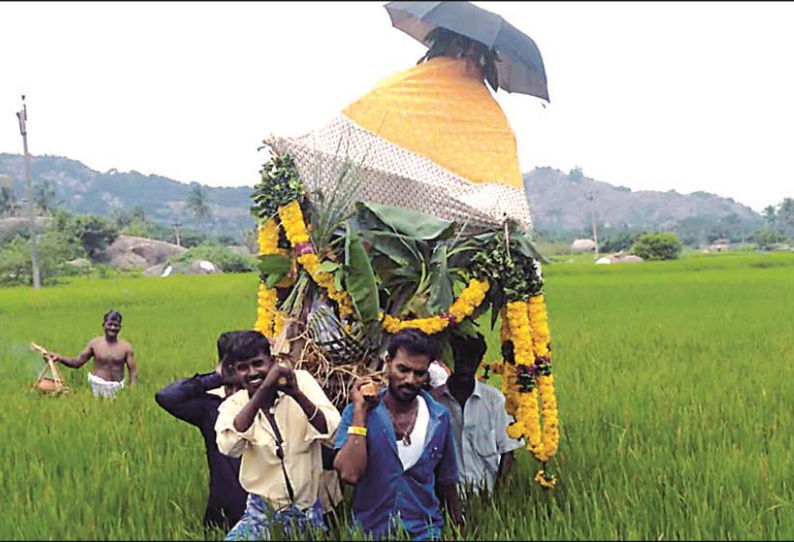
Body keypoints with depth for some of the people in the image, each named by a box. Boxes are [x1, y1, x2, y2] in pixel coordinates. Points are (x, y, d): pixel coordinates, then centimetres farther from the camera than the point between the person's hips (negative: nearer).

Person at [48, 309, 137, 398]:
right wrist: (59, 358, -10)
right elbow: (77, 363, 4)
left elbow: (133, 371, -1)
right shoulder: (95, 344, 0)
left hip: (117, 389, 0)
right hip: (98, 387, 0)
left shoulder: (125, 347, -1)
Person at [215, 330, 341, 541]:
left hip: (312, 510, 0)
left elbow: (333, 436, -15)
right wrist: (263, 390, -29)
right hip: (264, 513, 0)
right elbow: (229, 446, -23)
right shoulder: (234, 405, 0)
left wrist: (297, 394, -29)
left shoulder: (301, 381, -3)